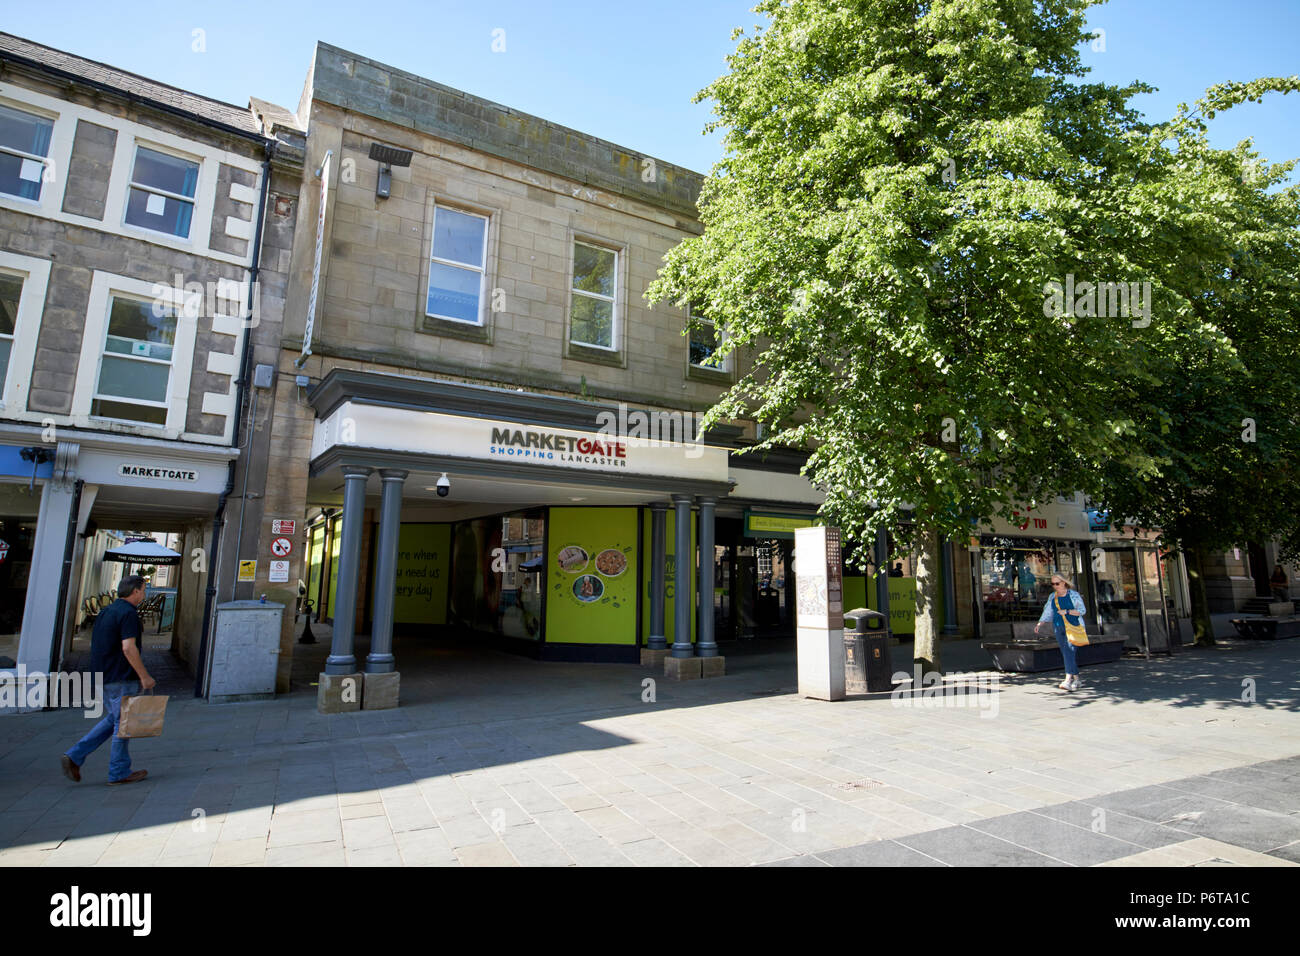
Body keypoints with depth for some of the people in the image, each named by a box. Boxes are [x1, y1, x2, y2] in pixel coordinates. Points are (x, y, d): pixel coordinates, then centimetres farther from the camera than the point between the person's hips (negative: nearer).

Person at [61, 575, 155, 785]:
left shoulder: (106, 611, 13)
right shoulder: (128, 613, -17)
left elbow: (93, 644, 20)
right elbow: (128, 648, -23)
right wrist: (144, 676, -18)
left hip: (102, 676, 9)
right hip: (121, 678, -9)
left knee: (112, 720, 21)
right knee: (122, 723, 1)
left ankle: (75, 756, 12)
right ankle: (119, 773, 8)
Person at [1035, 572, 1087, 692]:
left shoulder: (1074, 595, -2)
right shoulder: (1052, 597, 12)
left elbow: (1082, 610, -4)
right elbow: (1047, 613, 13)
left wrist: (1067, 611, -16)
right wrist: (1039, 624, 0)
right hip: (1059, 628, 5)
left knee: (1069, 651, -17)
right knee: (1065, 654, 5)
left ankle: (1068, 680, -25)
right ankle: (1076, 679, 19)